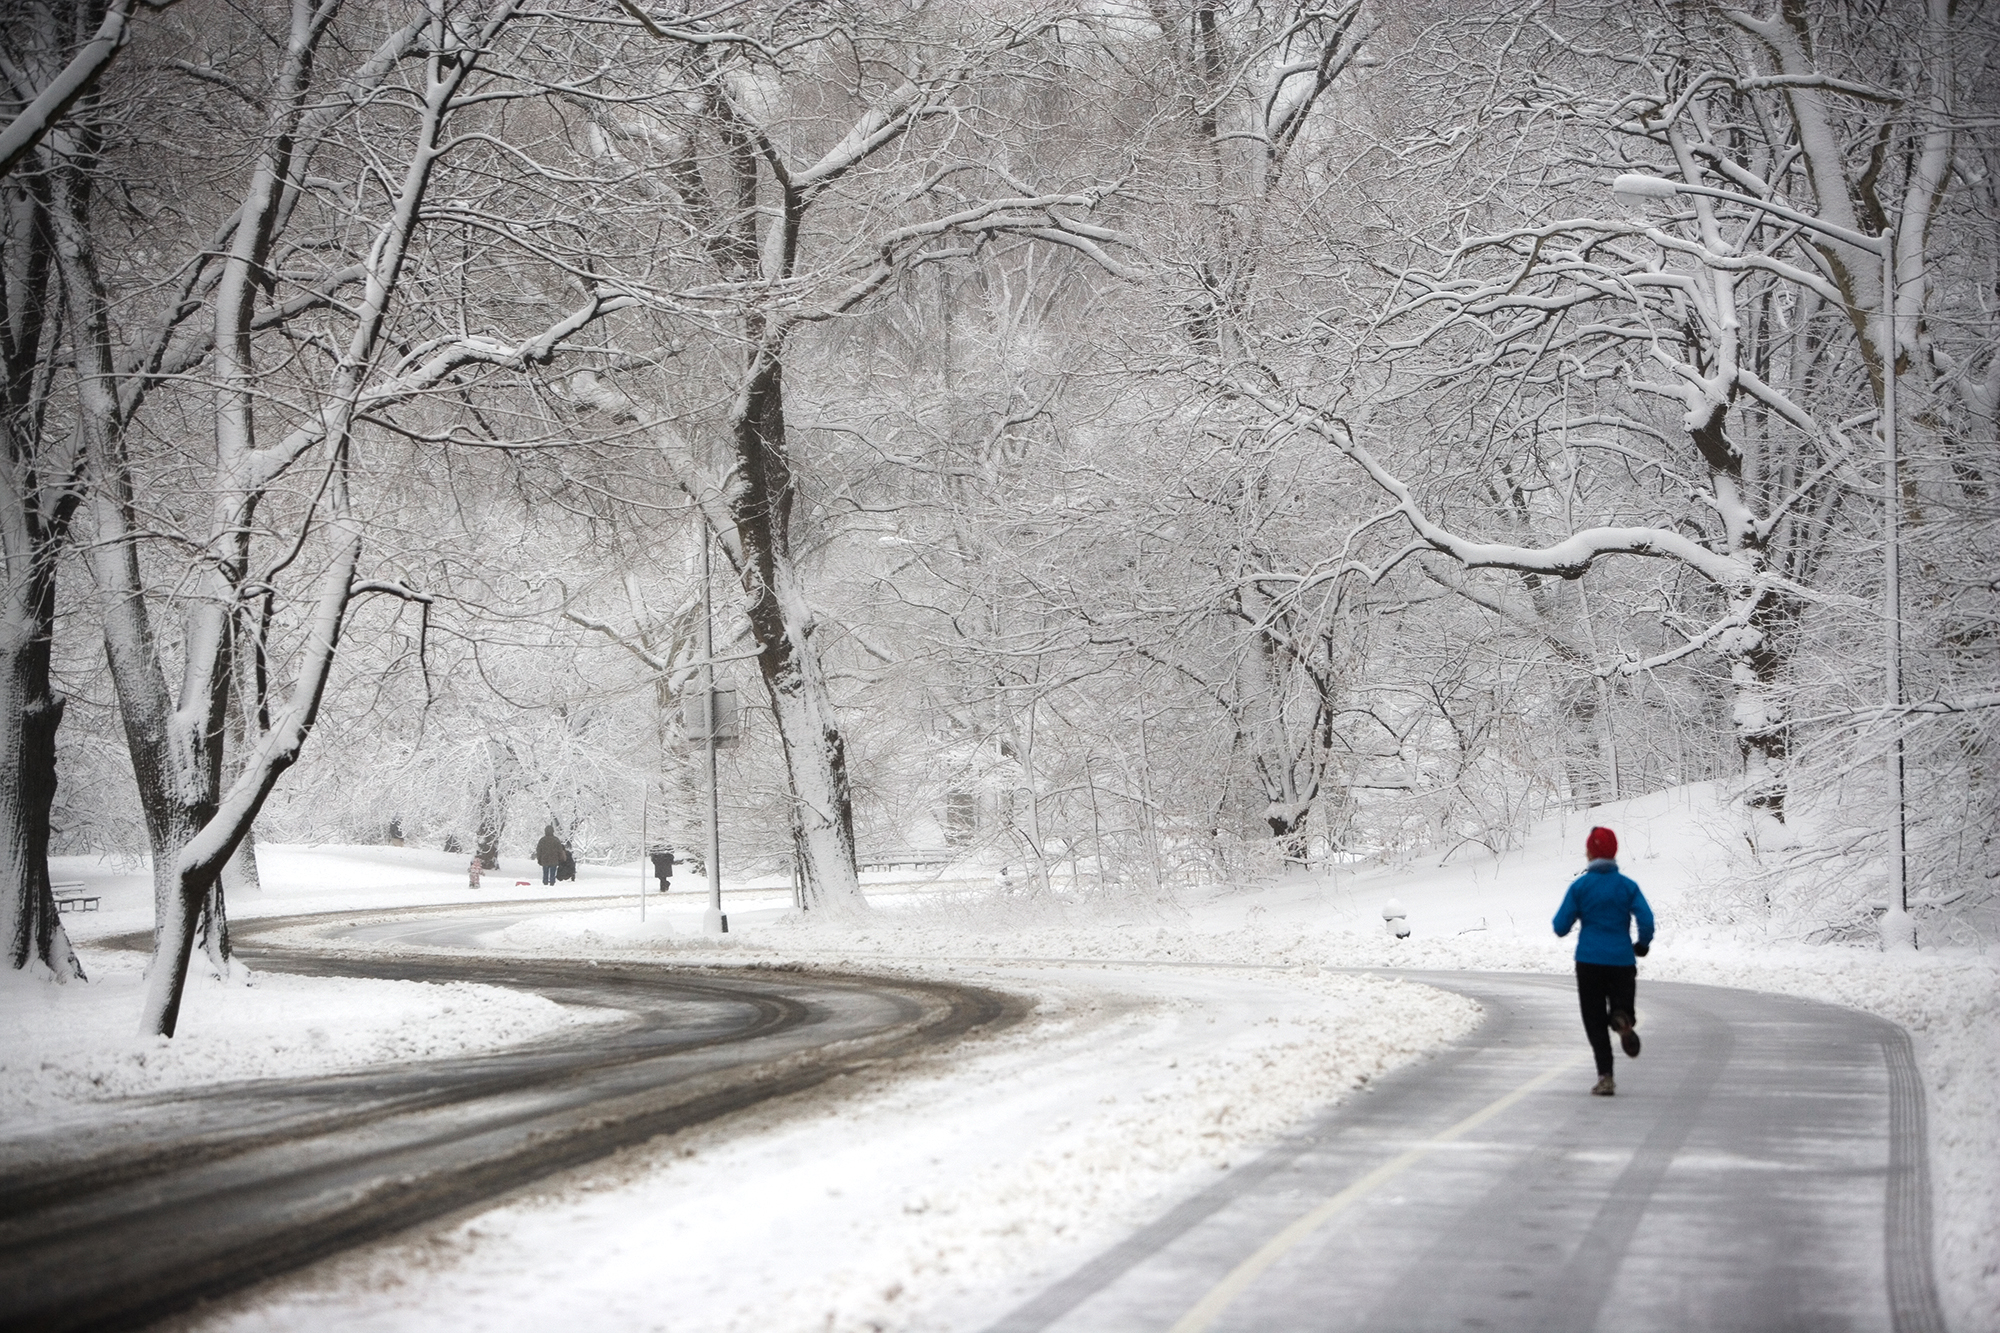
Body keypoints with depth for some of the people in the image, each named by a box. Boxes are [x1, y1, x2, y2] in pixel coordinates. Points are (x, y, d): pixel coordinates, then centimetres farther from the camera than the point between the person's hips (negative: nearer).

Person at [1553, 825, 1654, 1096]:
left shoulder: (1580, 886, -2)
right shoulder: (1627, 886, 1)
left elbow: (1561, 926, -4)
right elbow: (1646, 919, -8)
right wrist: (1642, 945, 11)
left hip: (1589, 960, -1)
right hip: (1622, 960, 1)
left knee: (1595, 1020, 6)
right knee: (1621, 1003, 16)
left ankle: (1605, 1077, -7)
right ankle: (1622, 1019, -24)